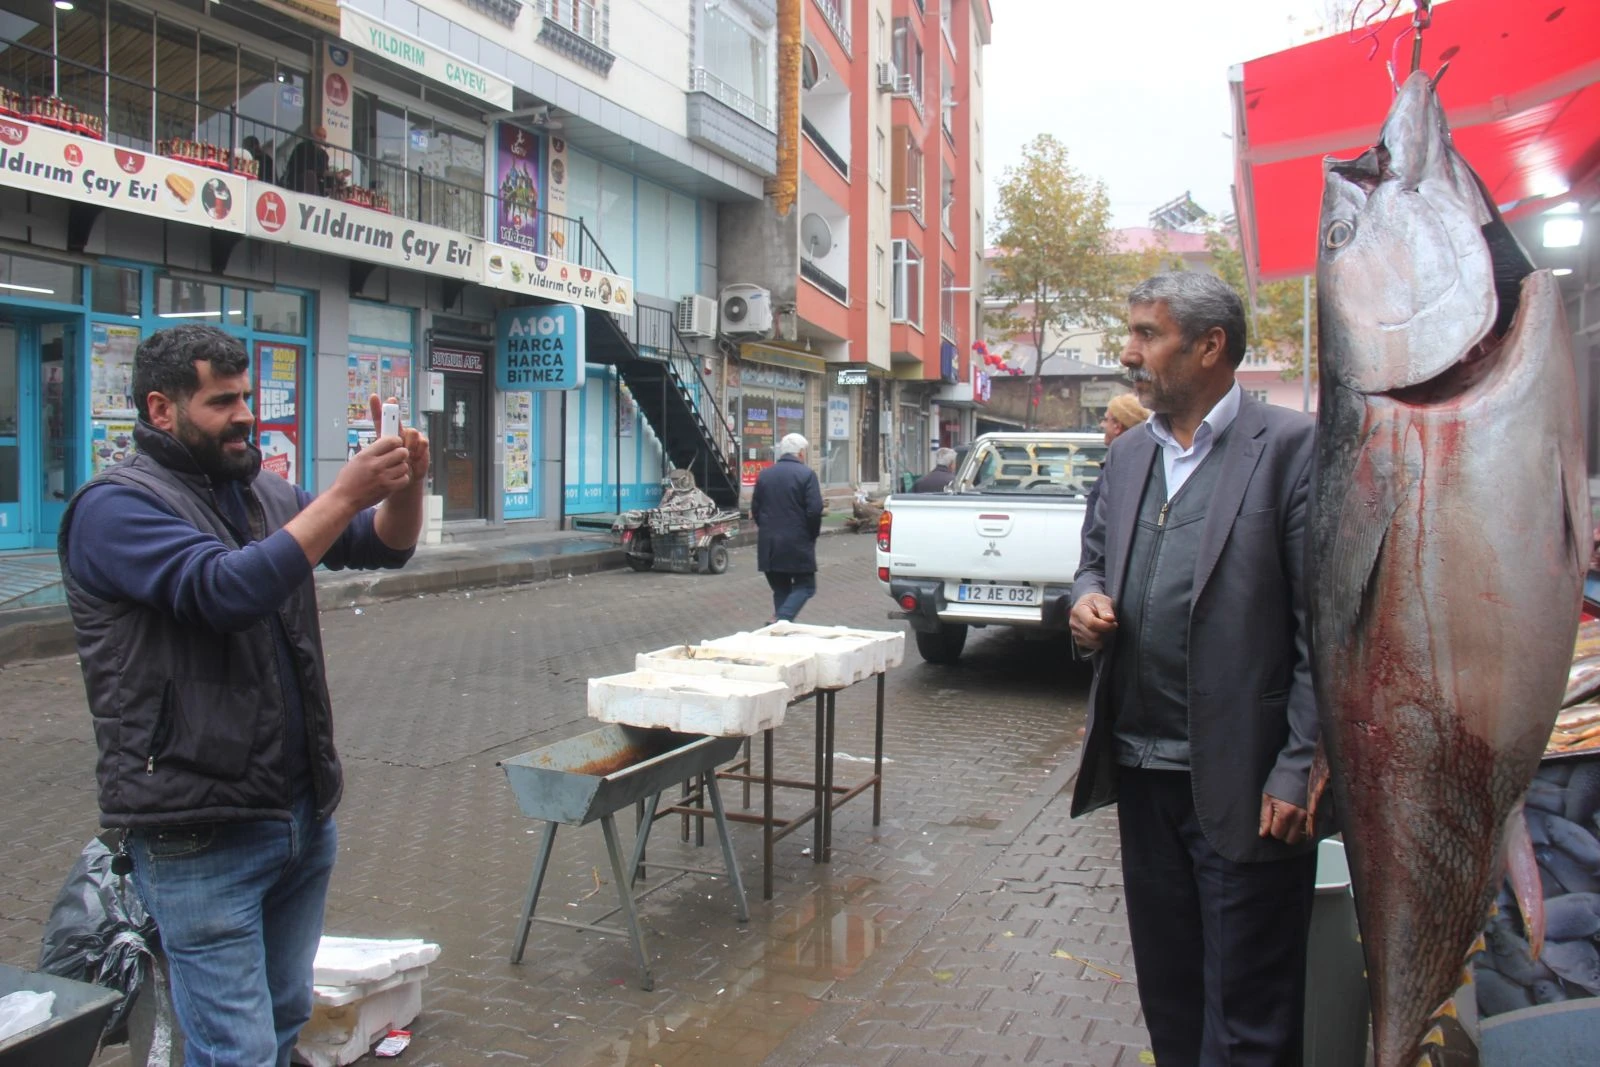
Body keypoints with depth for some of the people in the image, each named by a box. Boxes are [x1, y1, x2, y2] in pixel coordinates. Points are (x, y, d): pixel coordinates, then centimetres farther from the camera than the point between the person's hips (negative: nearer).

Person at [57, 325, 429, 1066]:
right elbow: (228, 589, -25)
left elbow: (387, 545, 10)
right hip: (199, 837, -7)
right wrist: (345, 492, -24)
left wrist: (406, 484, -10)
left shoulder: (265, 495, 12)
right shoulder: (116, 506, -9)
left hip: (304, 814, 7)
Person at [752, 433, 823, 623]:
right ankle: (782, 620, -15)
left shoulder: (765, 475, 9)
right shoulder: (807, 474, -6)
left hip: (768, 544, 5)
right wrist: (812, 535, 2)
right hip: (797, 544, -5)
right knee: (805, 586, 4)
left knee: (780, 589, 15)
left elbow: (755, 509, 11)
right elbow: (815, 510, -13)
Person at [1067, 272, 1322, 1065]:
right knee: (1166, 987, 20)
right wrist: (1088, 599, -2)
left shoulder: (1292, 448, -10)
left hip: (1242, 782, -6)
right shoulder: (1127, 455, 11)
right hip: (1142, 769, 6)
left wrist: (1299, 771, -15)